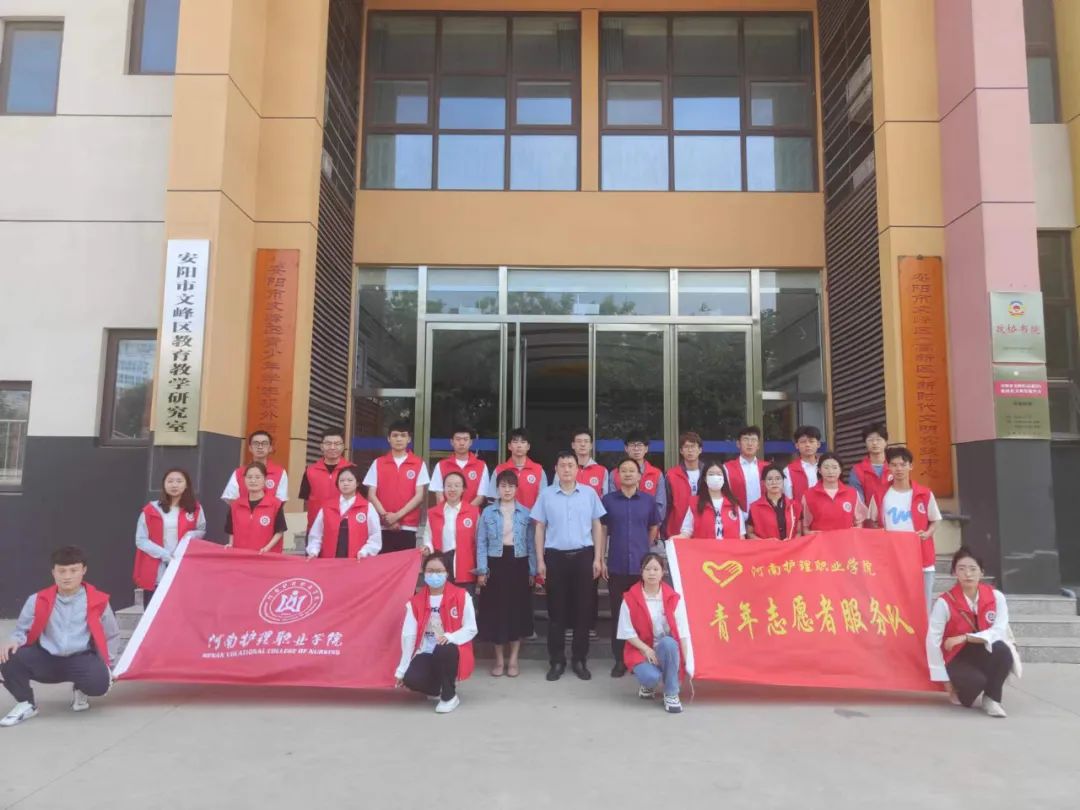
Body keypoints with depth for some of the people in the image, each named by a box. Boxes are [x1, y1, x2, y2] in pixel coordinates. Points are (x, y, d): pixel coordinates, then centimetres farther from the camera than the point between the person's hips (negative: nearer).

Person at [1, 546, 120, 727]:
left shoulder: (97, 601, -2)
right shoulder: (38, 600, 1)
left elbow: (111, 635, 10)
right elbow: (22, 630, 9)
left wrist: (105, 663, 4)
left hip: (81, 660, -2)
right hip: (46, 660, 2)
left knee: (99, 681, -31)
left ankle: (80, 691, 12)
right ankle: (26, 704, 3)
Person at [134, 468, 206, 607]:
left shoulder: (195, 509, 6)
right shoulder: (151, 509, 2)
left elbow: (202, 531, 18)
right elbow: (140, 540, 1)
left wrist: (191, 536, -6)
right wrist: (163, 554, -12)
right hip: (155, 574, 0)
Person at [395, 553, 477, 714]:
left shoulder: (461, 596, -6)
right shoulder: (416, 601, 1)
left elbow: (471, 628, -8)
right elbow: (408, 636, -3)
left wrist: (450, 637, -28)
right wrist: (401, 670, -6)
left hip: (451, 652, -2)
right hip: (426, 653, 3)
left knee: (443, 650, -37)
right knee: (411, 679, -27)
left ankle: (450, 696, -11)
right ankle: (437, 688, 11)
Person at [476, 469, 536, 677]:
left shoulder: (526, 513, 4)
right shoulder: (488, 513, 2)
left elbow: (531, 543, 4)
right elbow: (481, 543, 1)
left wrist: (532, 570, 0)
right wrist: (481, 570, -6)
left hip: (518, 564, 1)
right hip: (495, 564, 0)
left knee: (518, 610, 3)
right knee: (496, 610, 3)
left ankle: (513, 660, 14)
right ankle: (499, 659, 16)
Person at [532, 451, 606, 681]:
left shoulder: (589, 493, 3)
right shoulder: (546, 495, 2)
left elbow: (596, 526, 6)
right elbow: (540, 528, 5)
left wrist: (597, 558, 2)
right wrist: (540, 560, 0)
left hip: (583, 555, 0)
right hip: (555, 556, 0)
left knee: (583, 609, 5)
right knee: (556, 610, 5)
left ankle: (579, 660, 18)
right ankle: (557, 661, 16)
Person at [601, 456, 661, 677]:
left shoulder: (649, 500, 3)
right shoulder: (608, 500, 2)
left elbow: (654, 528, 16)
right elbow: (602, 531, 5)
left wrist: (645, 550, 11)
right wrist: (601, 560, 1)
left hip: (641, 565, 0)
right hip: (616, 566, 0)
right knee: (617, 613, 5)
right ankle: (619, 660, 15)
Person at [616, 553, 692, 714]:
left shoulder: (673, 598, -4)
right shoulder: (630, 598, -8)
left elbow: (682, 632, -8)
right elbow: (627, 632, -7)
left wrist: (687, 661, -17)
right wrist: (647, 649, -19)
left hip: (667, 649, 1)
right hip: (640, 649, -1)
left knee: (668, 642, -36)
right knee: (651, 676, -33)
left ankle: (671, 694, -17)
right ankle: (647, 684, 10)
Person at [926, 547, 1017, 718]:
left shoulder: (996, 597, -8)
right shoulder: (944, 602, -17)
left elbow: (999, 632, -17)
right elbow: (933, 642, -15)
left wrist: (965, 637, -27)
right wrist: (945, 679, -13)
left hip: (985, 655, 2)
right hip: (958, 659, -2)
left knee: (1003, 650, -32)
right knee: (976, 680, -34)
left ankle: (991, 699, -10)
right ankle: (962, 694, 4)